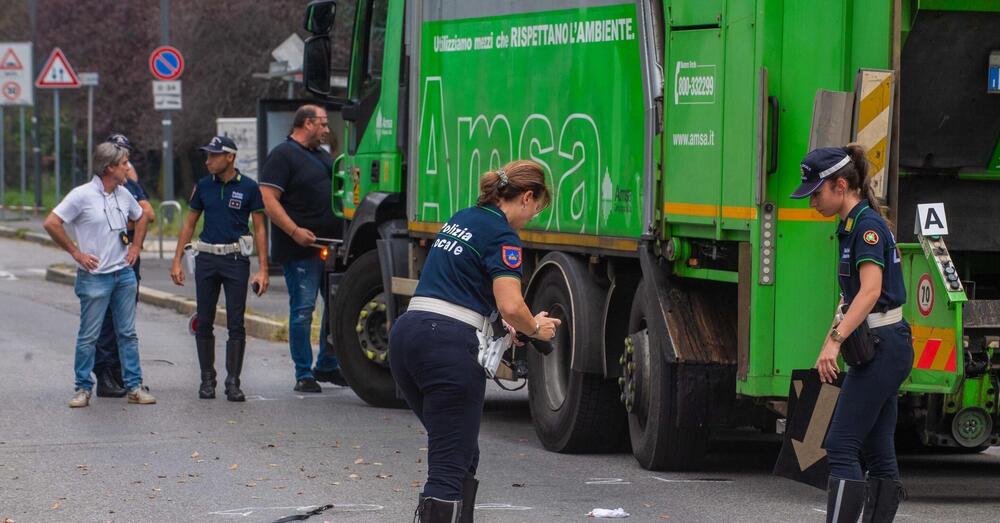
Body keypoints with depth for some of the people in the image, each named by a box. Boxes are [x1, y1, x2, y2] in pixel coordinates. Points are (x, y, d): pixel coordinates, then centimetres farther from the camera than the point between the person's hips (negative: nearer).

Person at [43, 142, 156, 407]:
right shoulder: (82, 195, -13)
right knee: (88, 336, 0)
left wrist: (135, 246, 15)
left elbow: (141, 217, 27)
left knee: (128, 333, 8)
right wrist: (75, 253, -11)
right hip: (95, 276, -6)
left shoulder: (123, 194, 7)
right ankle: (83, 388, 8)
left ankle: (134, 386, 13)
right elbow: (51, 223, -14)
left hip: (124, 273, 6)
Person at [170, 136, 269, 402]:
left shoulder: (248, 187, -1)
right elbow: (189, 224, 13)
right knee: (204, 322, 5)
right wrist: (177, 261, 6)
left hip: (236, 259, -3)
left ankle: (233, 382, 0)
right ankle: (207, 379, 14)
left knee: (236, 324, -4)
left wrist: (263, 269, -6)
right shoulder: (203, 186, 7)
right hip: (207, 258, 3)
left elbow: (259, 229, 0)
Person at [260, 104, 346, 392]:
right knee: (302, 309, -5)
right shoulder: (283, 155, -8)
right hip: (301, 250, -8)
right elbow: (268, 200, -16)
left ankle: (327, 366, 24)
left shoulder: (322, 156, 20)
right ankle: (303, 374, 0)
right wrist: (295, 231, -23)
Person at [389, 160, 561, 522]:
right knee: (451, 466, -8)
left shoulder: (462, 219, 20)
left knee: (460, 455, 20)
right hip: (448, 345, -9)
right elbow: (511, 305, -19)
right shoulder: (503, 236, -6)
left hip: (406, 334, 9)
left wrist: (499, 322, 30)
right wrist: (535, 328, 2)